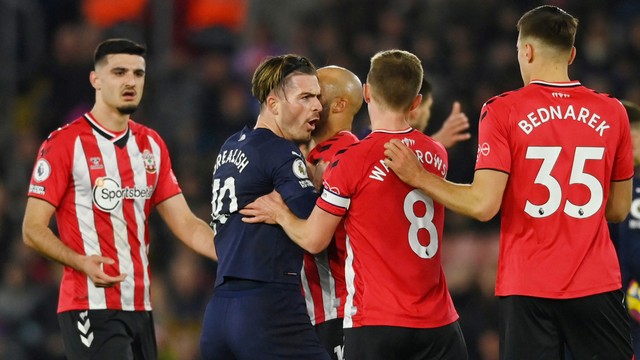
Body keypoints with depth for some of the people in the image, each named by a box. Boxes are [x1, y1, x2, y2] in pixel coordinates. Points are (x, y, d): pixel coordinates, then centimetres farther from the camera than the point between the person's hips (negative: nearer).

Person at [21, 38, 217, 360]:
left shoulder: (152, 145, 14)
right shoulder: (65, 143, -5)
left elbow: (186, 225, 14)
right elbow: (33, 229, -7)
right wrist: (82, 262, -24)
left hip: (140, 307, 7)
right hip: (91, 307, -7)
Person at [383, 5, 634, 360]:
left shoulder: (503, 111, -4)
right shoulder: (612, 112, 5)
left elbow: (484, 205, -11)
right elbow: (618, 210, 13)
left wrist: (418, 177, -1)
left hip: (527, 289, -2)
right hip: (597, 286, 2)